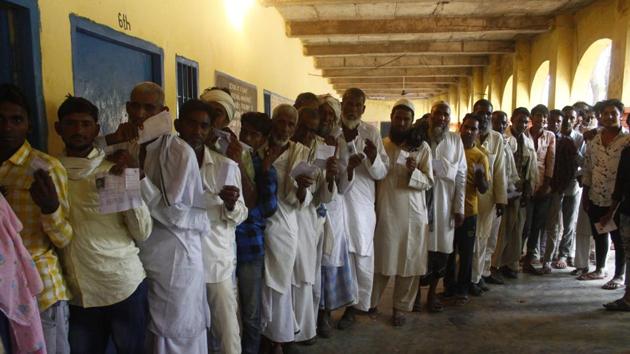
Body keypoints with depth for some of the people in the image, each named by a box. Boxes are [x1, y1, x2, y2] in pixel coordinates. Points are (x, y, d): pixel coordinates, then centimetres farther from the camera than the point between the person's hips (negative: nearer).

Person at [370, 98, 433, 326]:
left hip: (413, 214, 0)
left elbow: (429, 182, -3)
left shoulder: (422, 147, 1)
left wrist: (413, 172, -22)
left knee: (409, 263, 6)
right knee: (381, 260, 9)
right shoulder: (381, 145, 4)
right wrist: (372, 207, 0)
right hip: (385, 212, 1)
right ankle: (371, 302, 27)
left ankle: (401, 307, 22)